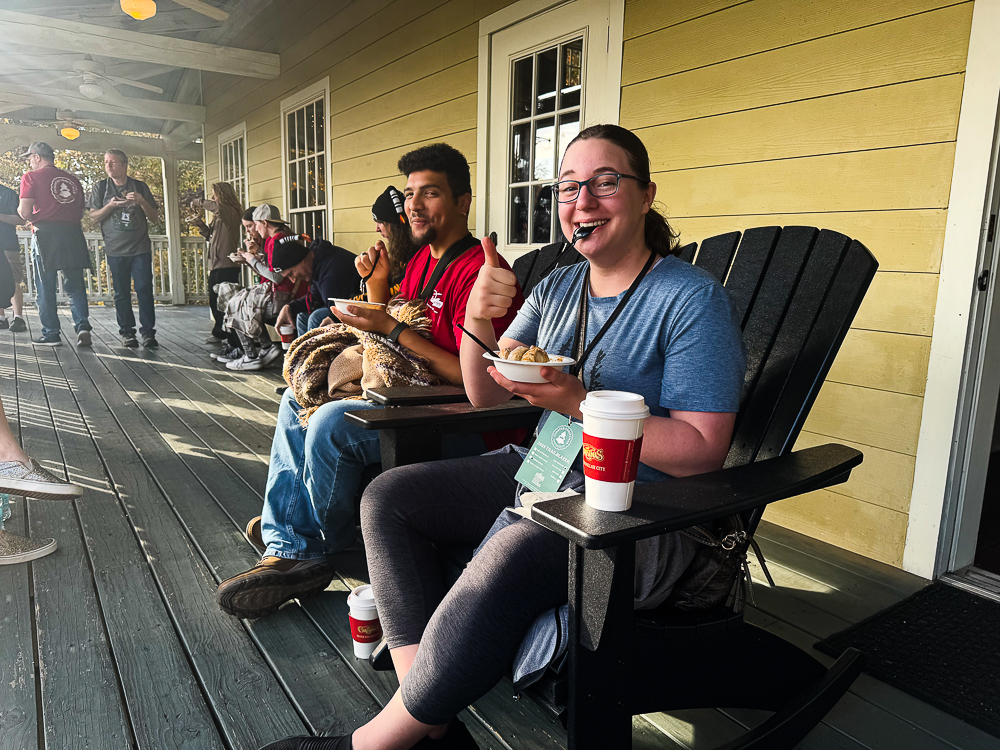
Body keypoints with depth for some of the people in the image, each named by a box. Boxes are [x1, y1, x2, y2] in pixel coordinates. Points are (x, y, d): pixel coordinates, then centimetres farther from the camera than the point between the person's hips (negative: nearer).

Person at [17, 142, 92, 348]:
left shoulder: (31, 177, 0)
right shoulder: (72, 179, 14)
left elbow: (25, 212, -7)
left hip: (45, 234, -4)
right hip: (73, 234, 4)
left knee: (45, 288, 5)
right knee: (75, 285, 8)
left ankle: (51, 334, 7)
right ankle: (82, 325, -11)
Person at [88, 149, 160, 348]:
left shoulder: (140, 187, 10)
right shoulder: (100, 188, 11)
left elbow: (154, 217, 8)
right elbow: (94, 217, 6)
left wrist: (141, 202, -10)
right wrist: (110, 206, -12)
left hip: (141, 248, -1)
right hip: (115, 249, 1)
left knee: (144, 289, -8)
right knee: (121, 293, 2)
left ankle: (148, 332, -5)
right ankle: (127, 333, 8)